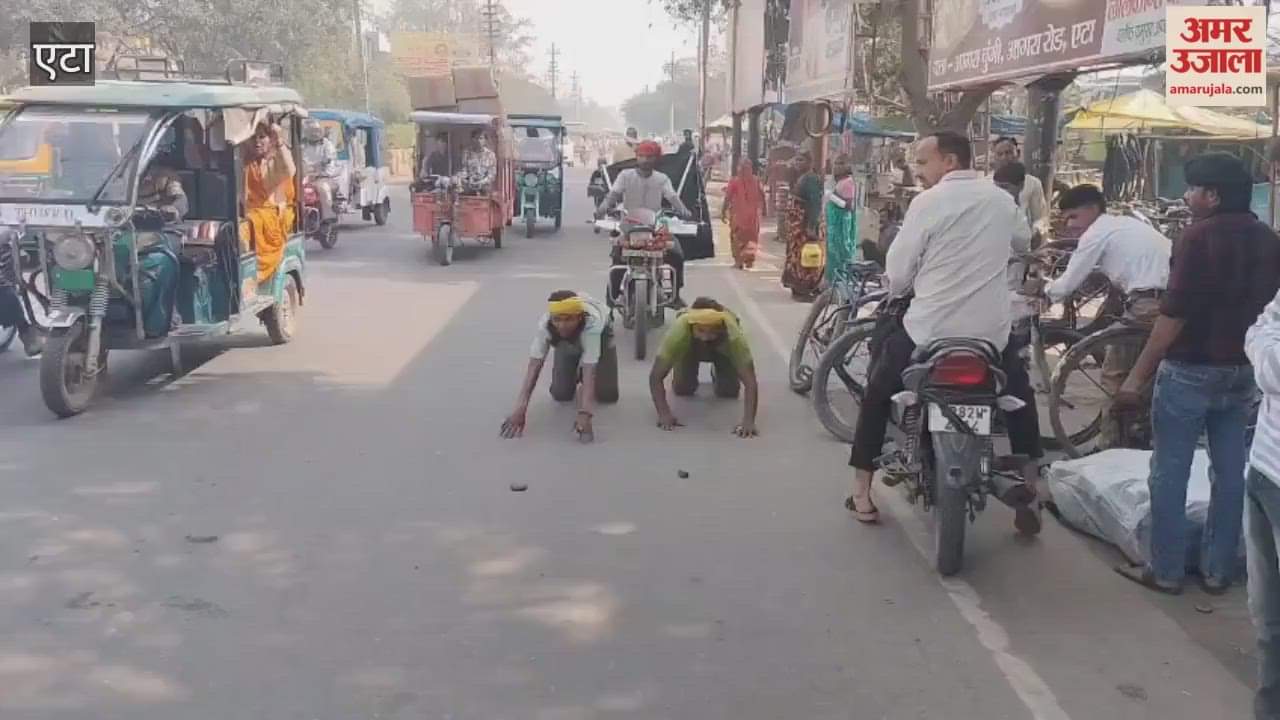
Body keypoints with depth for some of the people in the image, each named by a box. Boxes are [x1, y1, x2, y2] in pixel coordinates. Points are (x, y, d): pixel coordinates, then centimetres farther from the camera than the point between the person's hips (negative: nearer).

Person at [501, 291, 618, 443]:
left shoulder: (592, 323, -46)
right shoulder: (544, 325, -39)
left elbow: (589, 371, -50)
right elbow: (534, 366, -41)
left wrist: (585, 413, -61)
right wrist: (520, 408, -52)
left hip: (599, 333, -2)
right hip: (565, 342, 2)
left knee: (607, 395, -11)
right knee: (561, 394, -12)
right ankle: (575, 376, 22)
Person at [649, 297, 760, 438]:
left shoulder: (734, 335, -45)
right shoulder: (679, 331, -45)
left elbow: (750, 381, -46)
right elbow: (655, 376, -41)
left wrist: (748, 421, -59)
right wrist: (664, 414, -52)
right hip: (689, 346, 0)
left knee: (729, 390, -8)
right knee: (682, 389, -9)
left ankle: (717, 372, 26)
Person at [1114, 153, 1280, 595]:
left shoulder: (1199, 236, -14)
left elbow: (1174, 314, -20)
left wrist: (1137, 377, -18)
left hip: (1191, 370, -7)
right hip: (1244, 372, 7)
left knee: (1169, 474, 2)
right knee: (1230, 473, 11)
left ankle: (1166, 571, 7)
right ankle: (1218, 571, 18)